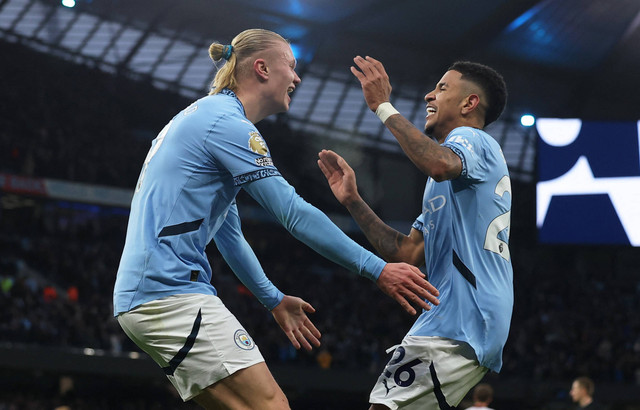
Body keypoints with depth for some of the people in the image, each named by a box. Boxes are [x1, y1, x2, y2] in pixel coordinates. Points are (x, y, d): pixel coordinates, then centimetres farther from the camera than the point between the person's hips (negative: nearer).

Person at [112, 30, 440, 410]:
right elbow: (295, 214, -15)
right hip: (170, 290, -10)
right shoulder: (228, 123, -9)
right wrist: (377, 269, -13)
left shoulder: (203, 116, 23)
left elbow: (227, 232, 29)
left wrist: (275, 299, 33)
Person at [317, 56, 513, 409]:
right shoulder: (448, 182, 29)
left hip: (458, 325, -10)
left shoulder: (473, 140, -1)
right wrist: (352, 200, 19)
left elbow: (440, 165, -29)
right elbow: (408, 254, 24)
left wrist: (384, 107, -20)